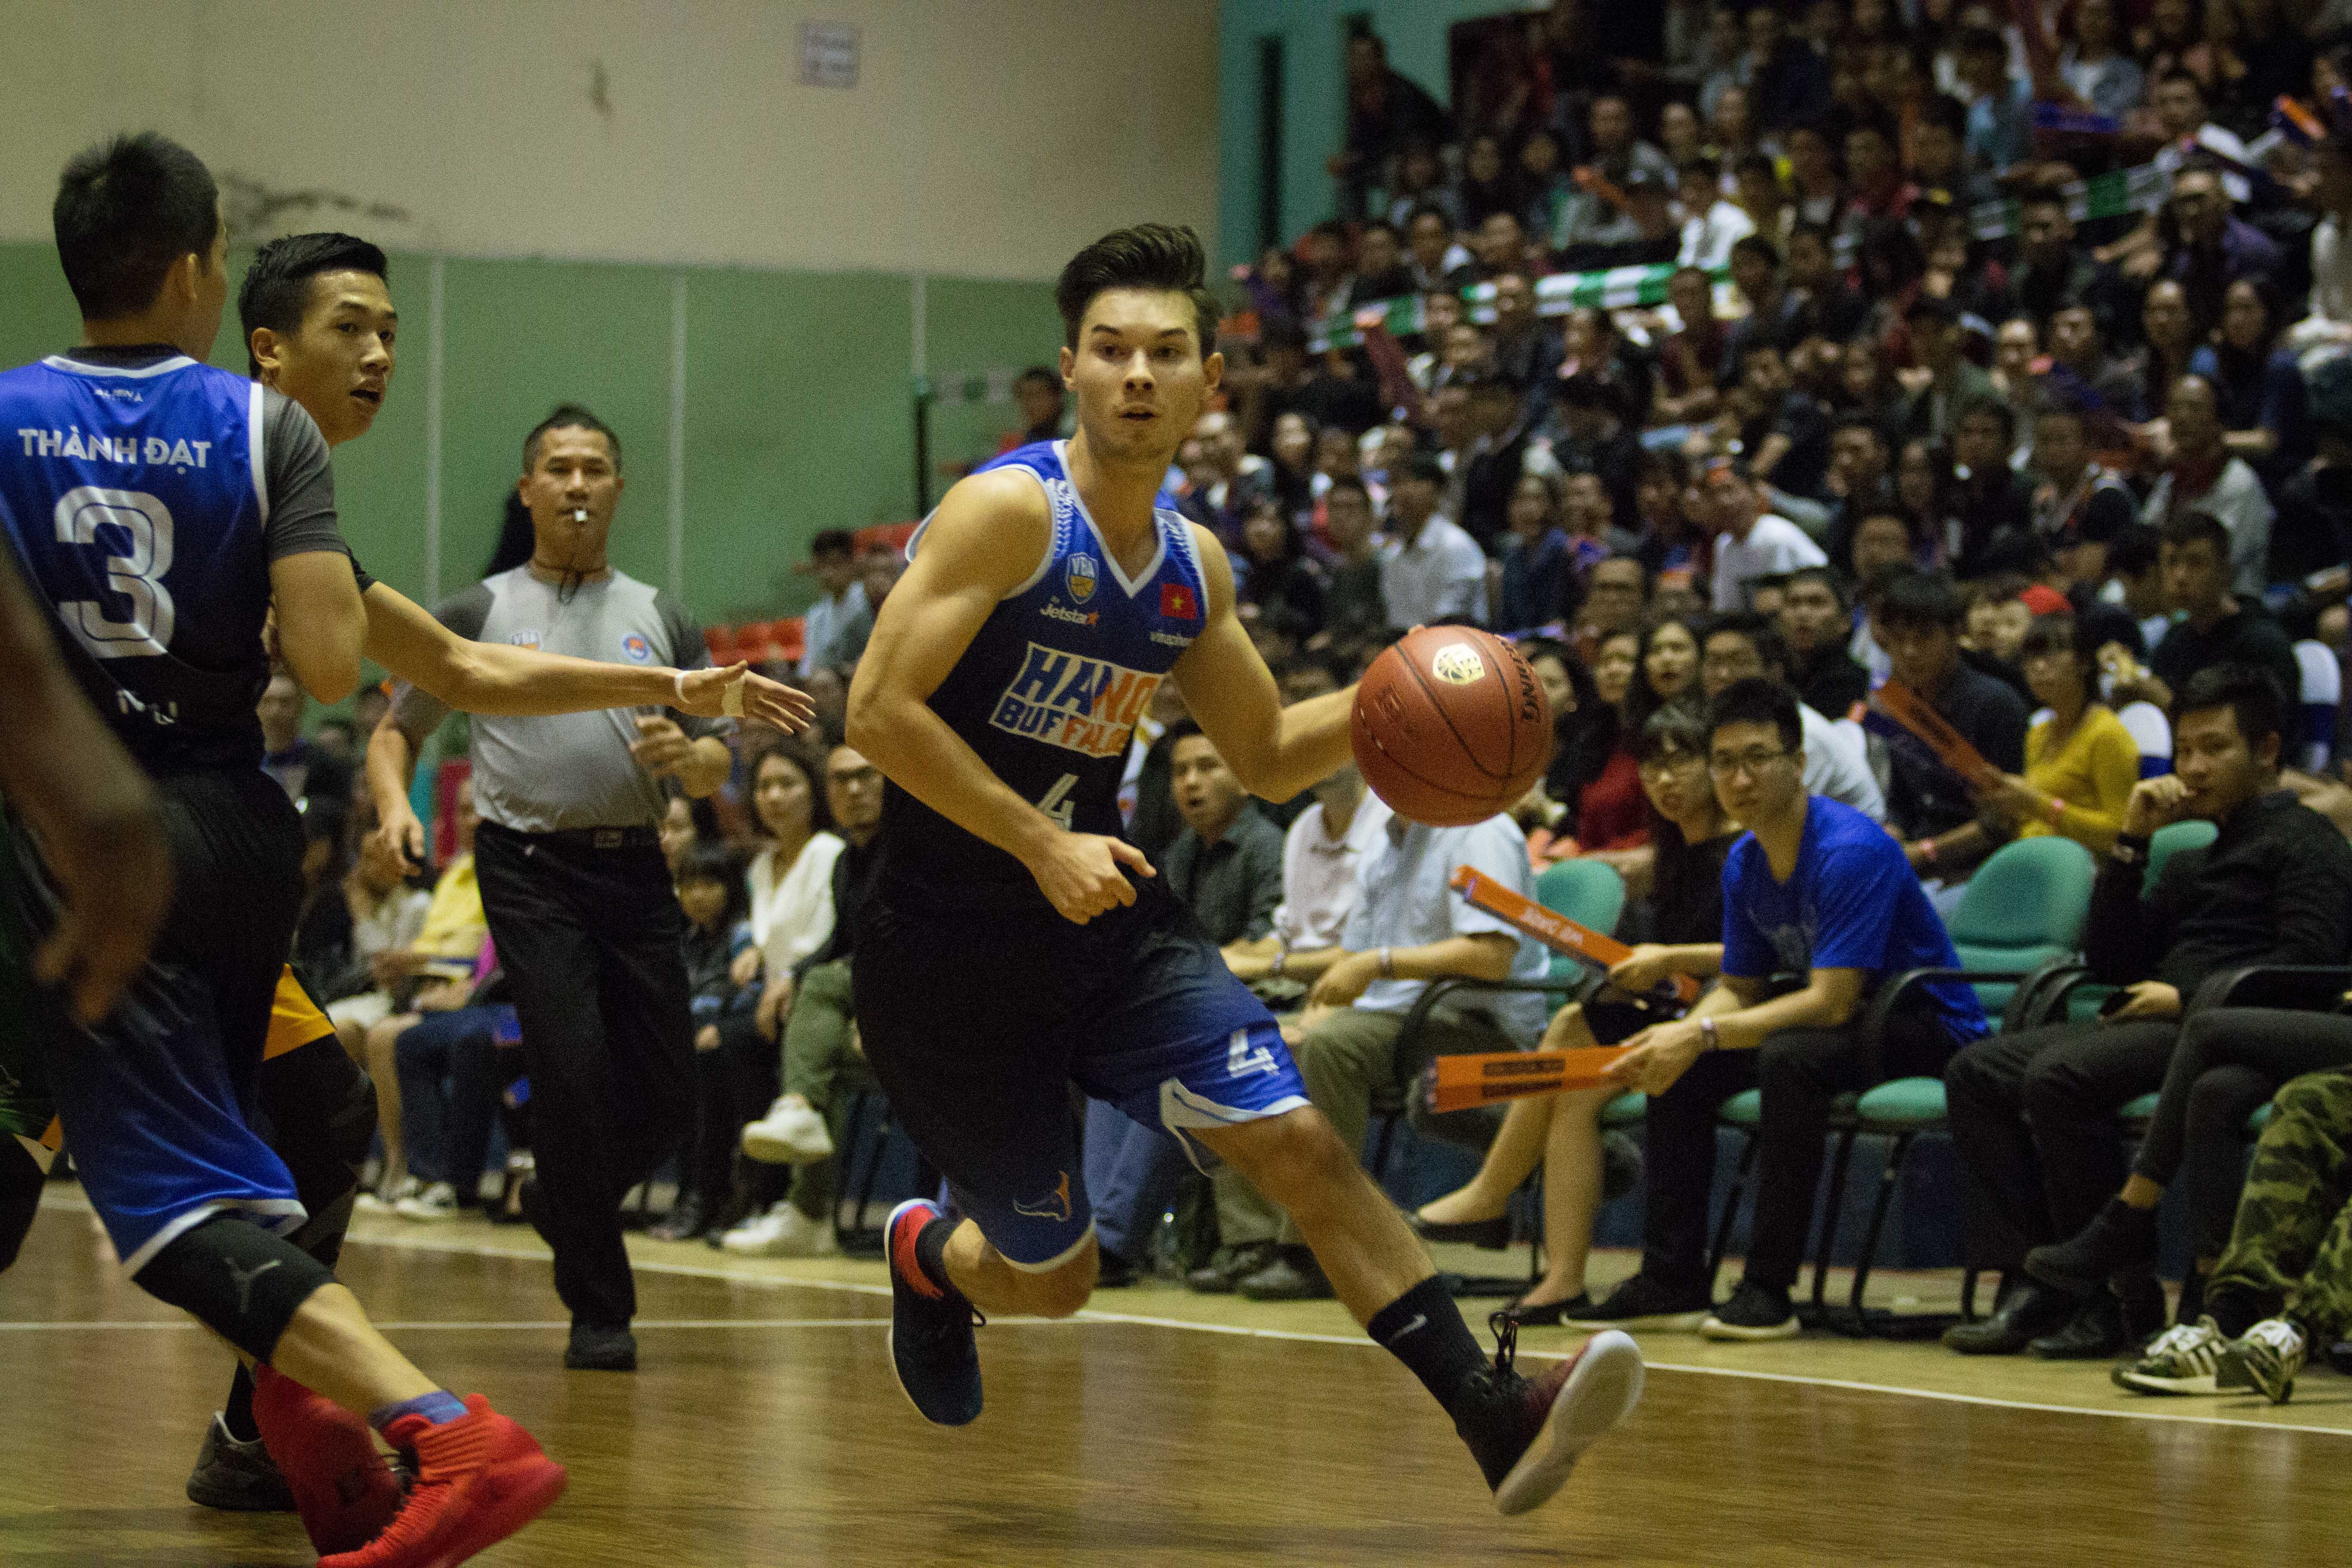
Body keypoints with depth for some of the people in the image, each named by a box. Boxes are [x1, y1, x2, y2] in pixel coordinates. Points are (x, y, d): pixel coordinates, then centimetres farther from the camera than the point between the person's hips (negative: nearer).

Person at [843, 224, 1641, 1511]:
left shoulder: (1193, 567, 6)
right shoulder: (1007, 513, -16)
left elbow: (1267, 758, 18)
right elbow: (879, 712, -22)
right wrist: (1044, 847, -25)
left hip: (1108, 918, 5)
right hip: (949, 948, -5)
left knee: (1298, 1141, -12)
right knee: (1053, 1278, 5)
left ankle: (1493, 1418, -17)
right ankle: (924, 1256, 40)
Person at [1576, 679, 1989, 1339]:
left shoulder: (1852, 850, -24)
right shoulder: (1744, 864, 2)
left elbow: (1831, 1002, -29)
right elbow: (1740, 988, 9)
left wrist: (1704, 1033, -29)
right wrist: (1679, 1036, -13)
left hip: (1927, 1028, -9)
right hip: (1847, 1021, 9)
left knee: (1790, 1055, -34)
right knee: (1680, 1070, -1)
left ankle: (1769, 1289, -29)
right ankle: (1672, 1279, 3)